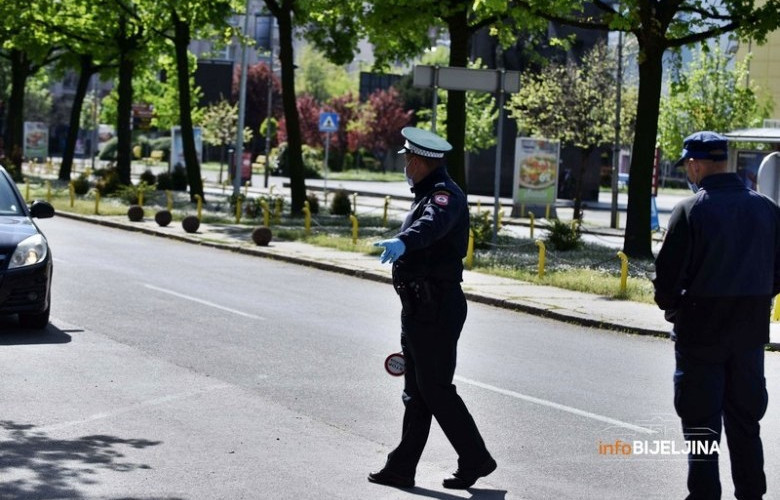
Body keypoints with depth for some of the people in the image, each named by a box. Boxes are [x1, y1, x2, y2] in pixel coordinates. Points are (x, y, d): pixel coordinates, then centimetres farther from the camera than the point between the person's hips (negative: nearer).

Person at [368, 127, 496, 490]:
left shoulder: (445, 195, -16)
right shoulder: (429, 196, 18)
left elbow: (432, 224, -40)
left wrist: (403, 242, -59)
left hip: (435, 310, -10)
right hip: (420, 309, 10)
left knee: (436, 390, -6)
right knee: (416, 392, 12)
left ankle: (475, 460, 4)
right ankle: (401, 467, 17)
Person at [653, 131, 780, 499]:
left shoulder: (690, 210, -14)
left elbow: (668, 272, -13)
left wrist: (669, 305, 5)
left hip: (700, 331, -5)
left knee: (700, 423, 5)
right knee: (746, 422, 15)